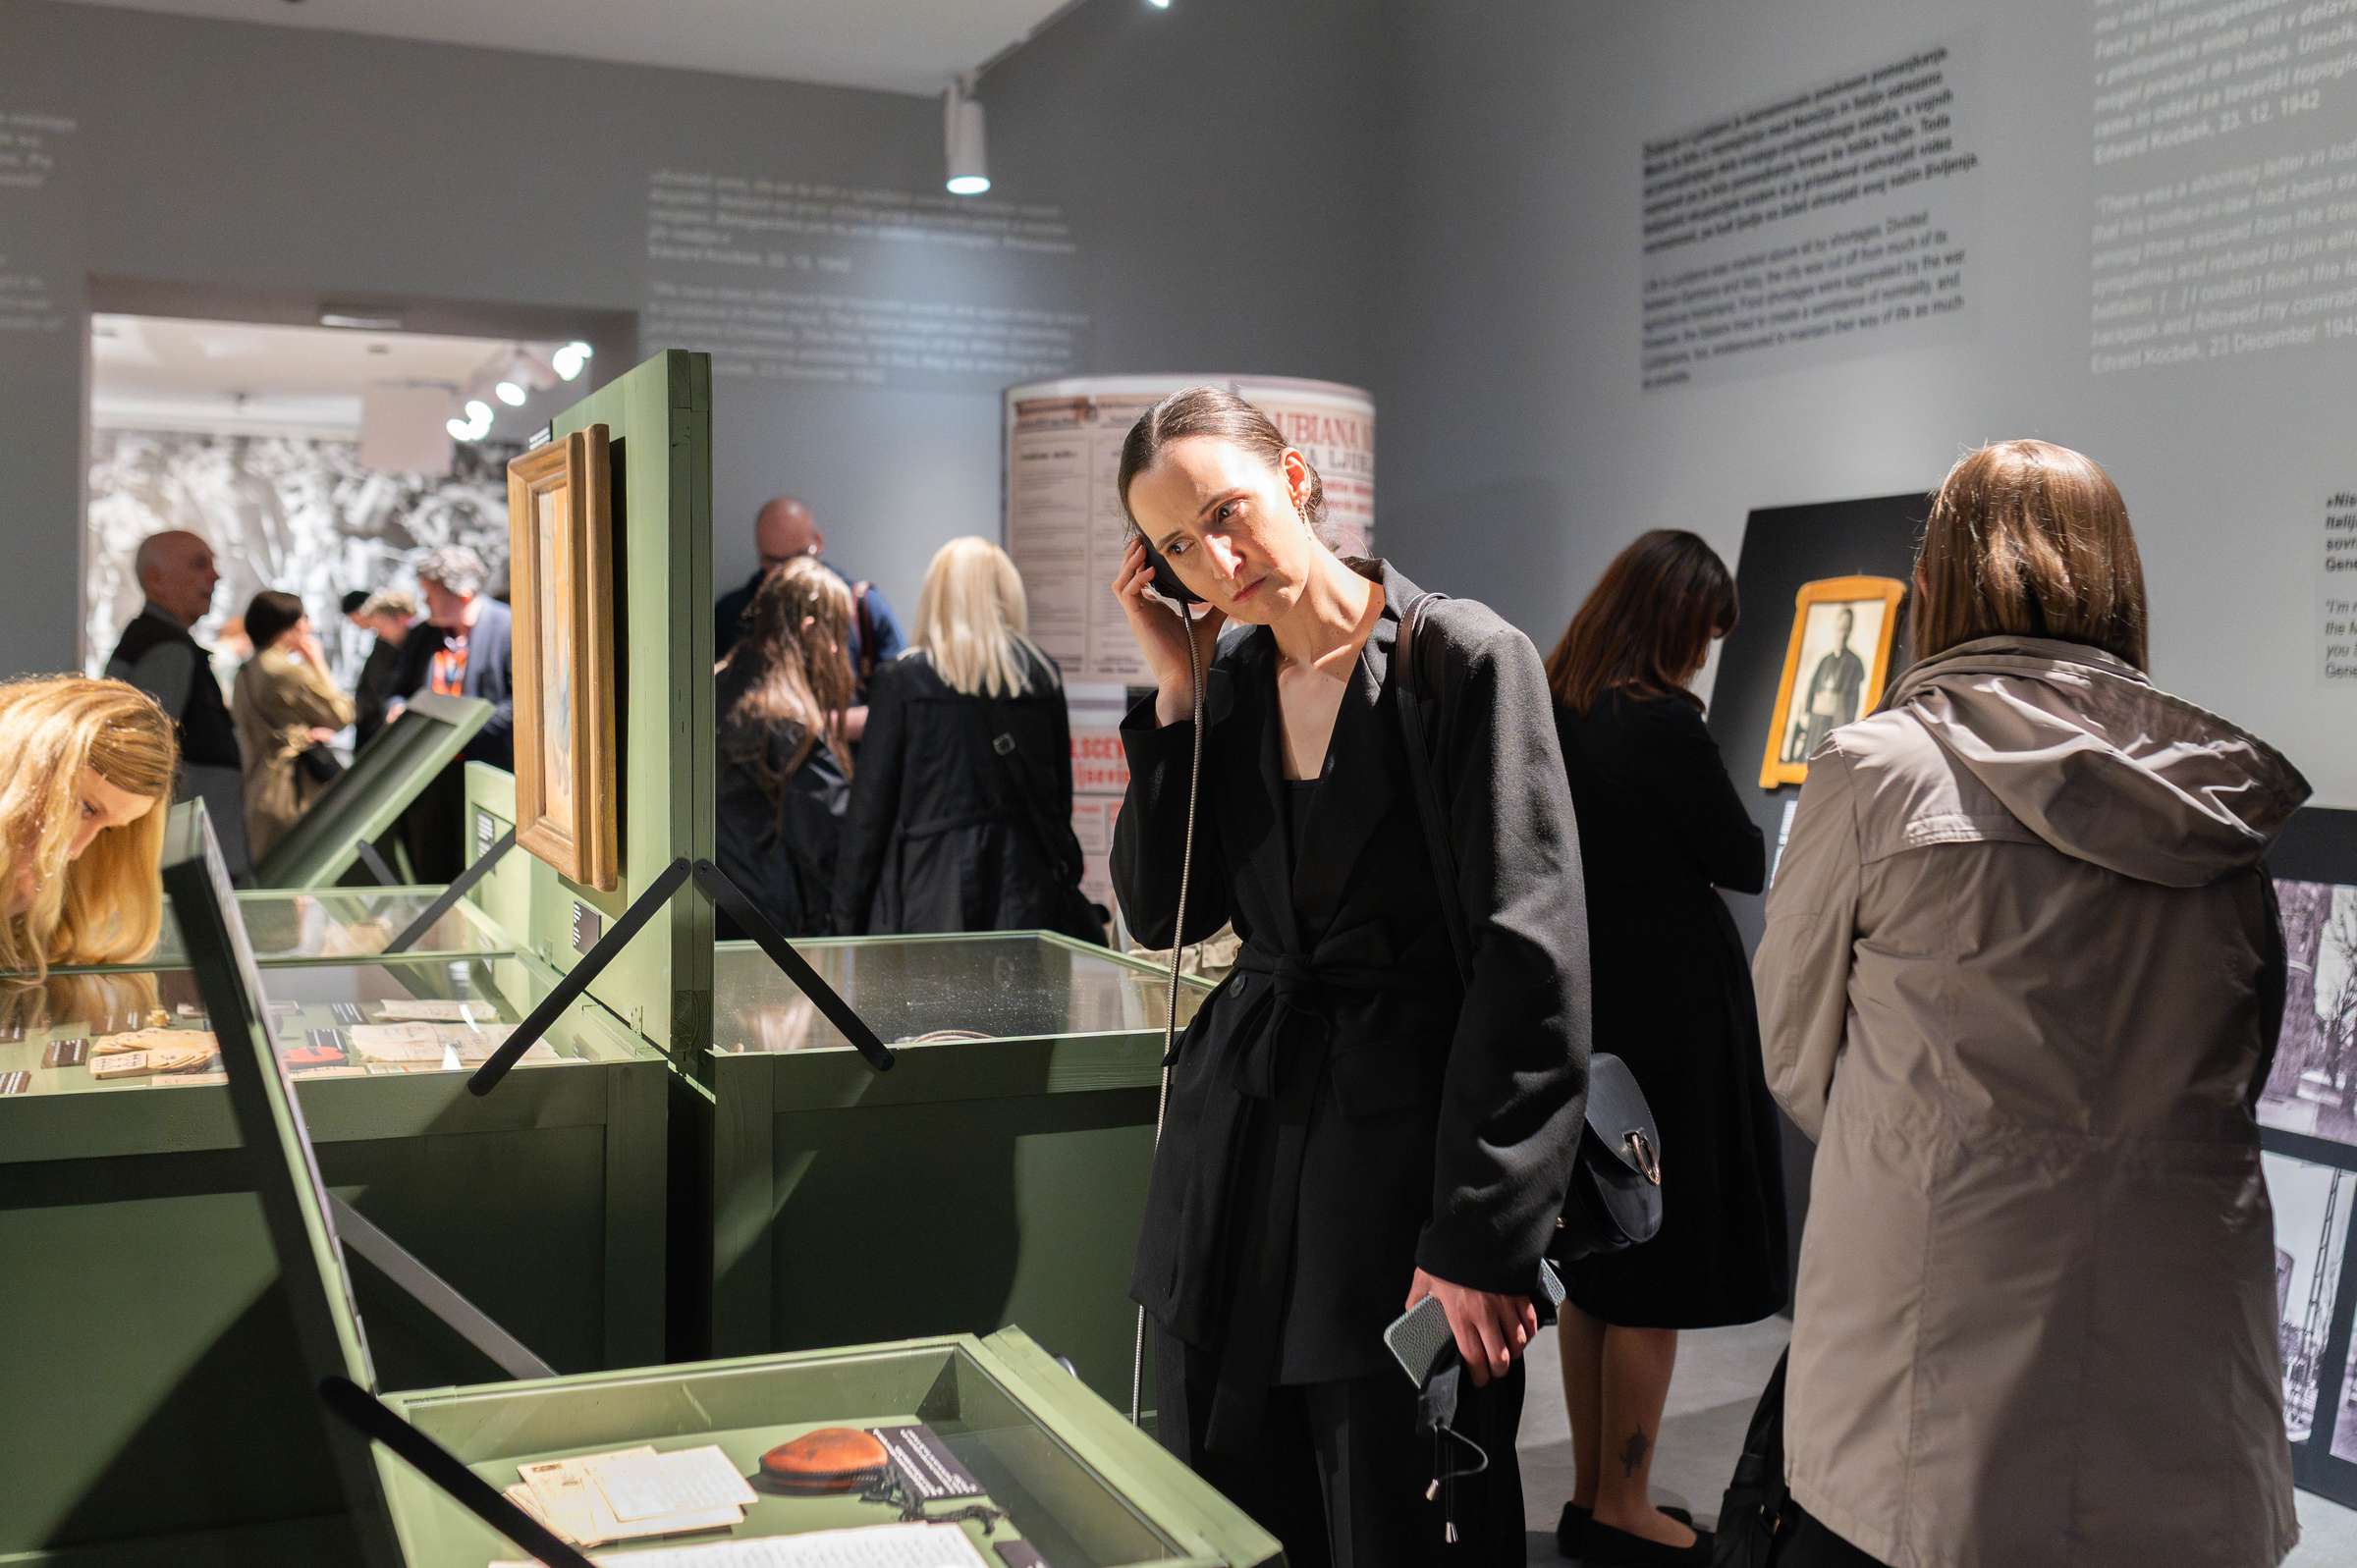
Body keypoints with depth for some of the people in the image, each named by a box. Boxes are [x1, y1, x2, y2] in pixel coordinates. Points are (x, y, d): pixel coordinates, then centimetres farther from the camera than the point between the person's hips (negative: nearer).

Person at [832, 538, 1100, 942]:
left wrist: (848, 915, 4)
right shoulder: (1043, 677, 5)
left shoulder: (903, 679, -3)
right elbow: (1060, 793, 10)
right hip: (1021, 890, 3)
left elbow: (870, 802, -2)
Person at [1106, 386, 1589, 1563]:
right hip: (1233, 1144, 6)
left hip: (1398, 1131, -6)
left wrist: (1477, 1239, -17)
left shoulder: (1464, 658, -10)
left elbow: (1531, 960, -15)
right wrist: (1175, 690, -2)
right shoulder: (1227, 681, 9)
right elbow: (1160, 917, 5)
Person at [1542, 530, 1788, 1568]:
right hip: (1666, 1015, -8)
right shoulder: (1661, 723, -18)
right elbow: (1745, 863, -9)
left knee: (1594, 1266, 15)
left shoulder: (1552, 713, 5)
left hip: (1583, 1011, 8)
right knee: (1660, 1275, 3)